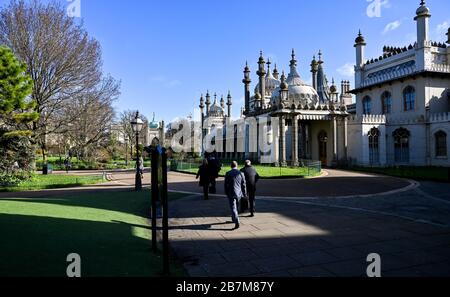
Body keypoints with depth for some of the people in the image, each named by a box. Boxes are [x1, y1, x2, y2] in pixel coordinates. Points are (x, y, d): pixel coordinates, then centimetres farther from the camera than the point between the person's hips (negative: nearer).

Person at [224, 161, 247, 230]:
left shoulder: (228, 173, -7)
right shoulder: (241, 173, -1)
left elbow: (226, 184, -2)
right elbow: (243, 185, 2)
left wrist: (226, 193, 10)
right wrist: (245, 194, 10)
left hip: (231, 193, -3)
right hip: (239, 193, 4)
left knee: (233, 208, -4)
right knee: (236, 207, 21)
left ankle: (237, 222, -17)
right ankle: (234, 219, 37)